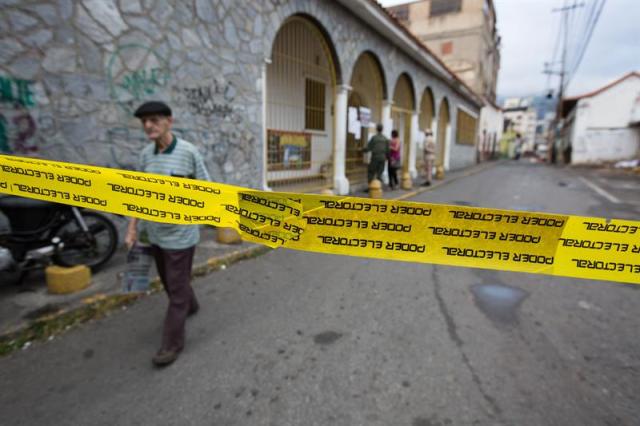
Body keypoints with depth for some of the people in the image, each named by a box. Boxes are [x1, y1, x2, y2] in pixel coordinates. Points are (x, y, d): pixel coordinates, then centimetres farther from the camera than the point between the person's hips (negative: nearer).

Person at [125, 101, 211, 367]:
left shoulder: (188, 152, -13)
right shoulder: (145, 154, 3)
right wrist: (132, 228, 7)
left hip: (181, 233, -6)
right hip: (155, 233, 6)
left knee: (177, 287, 3)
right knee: (168, 281, 22)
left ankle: (172, 342, 16)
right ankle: (190, 306, 50)